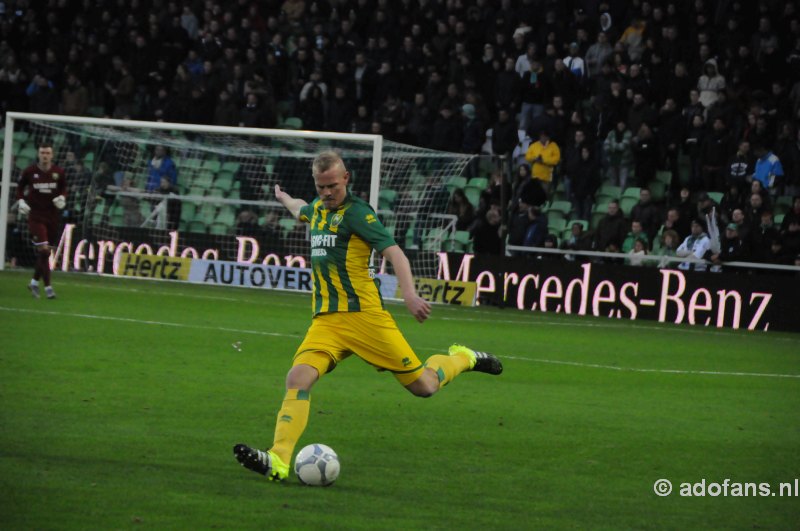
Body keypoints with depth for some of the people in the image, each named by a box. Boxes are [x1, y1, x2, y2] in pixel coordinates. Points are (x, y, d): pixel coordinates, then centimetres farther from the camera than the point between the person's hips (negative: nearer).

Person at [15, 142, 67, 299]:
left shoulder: (59, 172, -2)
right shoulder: (29, 171, -5)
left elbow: (64, 188, 14)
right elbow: (20, 187, 11)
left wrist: (62, 198, -6)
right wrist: (20, 201, -5)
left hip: (52, 216, 3)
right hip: (36, 216, -3)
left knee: (43, 252, 11)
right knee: (44, 250, -15)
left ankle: (34, 282, 31)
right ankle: (48, 287, -12)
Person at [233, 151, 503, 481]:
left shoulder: (356, 212, -8)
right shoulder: (318, 209, 15)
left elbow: (393, 252, -18)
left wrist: (409, 294, -33)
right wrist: (283, 197, 64)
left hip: (362, 314, -6)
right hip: (324, 321, 6)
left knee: (423, 386, -2)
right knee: (298, 378, -20)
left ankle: (462, 359, 30)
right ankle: (278, 461, -30)